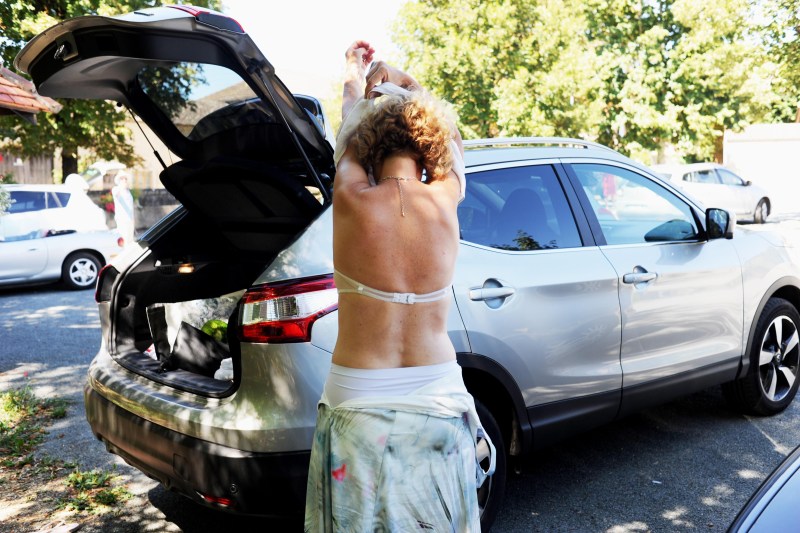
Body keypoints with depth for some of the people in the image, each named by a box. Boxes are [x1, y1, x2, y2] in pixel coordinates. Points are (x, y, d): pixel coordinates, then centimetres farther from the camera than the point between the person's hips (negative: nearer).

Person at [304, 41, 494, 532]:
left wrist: (356, 79, 31)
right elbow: (452, 145, 15)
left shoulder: (351, 200, -12)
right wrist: (408, 87, 27)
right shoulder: (445, 201, -9)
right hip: (437, 401, 2)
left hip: (358, 404, -1)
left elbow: (348, 138, 11)